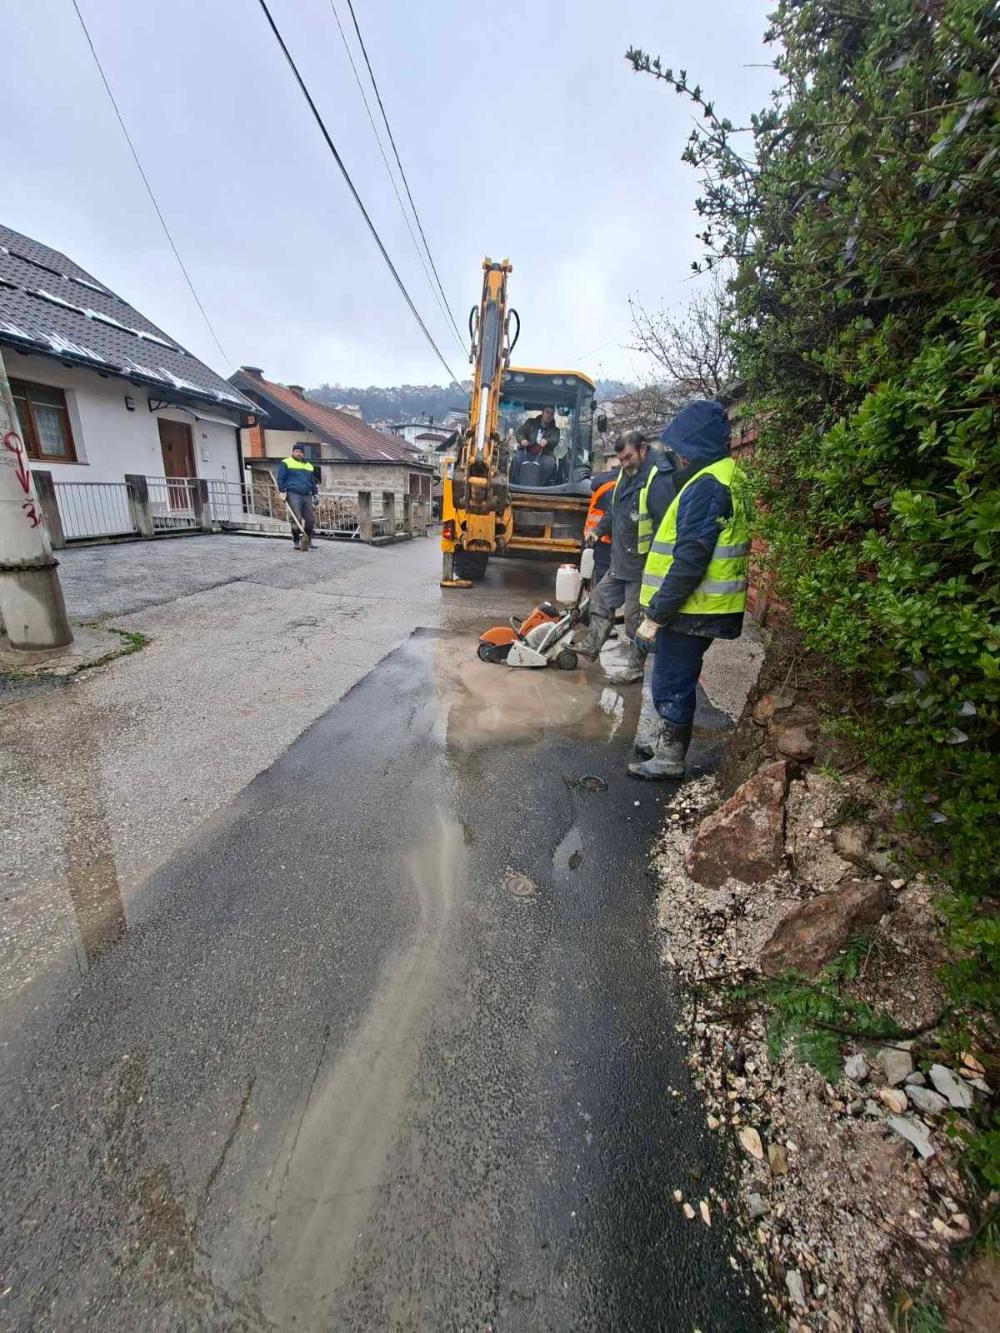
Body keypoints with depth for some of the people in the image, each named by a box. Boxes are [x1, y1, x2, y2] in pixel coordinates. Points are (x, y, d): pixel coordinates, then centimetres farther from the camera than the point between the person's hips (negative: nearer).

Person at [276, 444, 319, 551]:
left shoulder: (309, 466, 23)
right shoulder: (286, 463, 6)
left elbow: (313, 482, 28)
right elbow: (280, 479, 0)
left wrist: (315, 494, 20)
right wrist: (282, 491, -9)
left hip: (307, 495, 5)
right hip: (293, 494, -5)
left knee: (310, 519, 1)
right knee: (297, 519, -12)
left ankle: (308, 541, 15)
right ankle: (296, 542, -5)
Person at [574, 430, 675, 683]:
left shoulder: (658, 480, -19)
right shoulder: (625, 476, 11)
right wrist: (599, 530, 8)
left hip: (642, 567, -9)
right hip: (619, 562, 9)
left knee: (635, 617, 1)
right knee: (601, 598, 17)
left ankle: (636, 666, 18)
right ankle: (591, 645, 33)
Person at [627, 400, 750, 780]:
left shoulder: (706, 486, -17)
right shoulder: (726, 479, 14)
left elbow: (690, 561, -24)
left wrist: (655, 616, -20)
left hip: (692, 609, -10)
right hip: (703, 607, 10)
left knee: (671, 684, 3)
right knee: (678, 680, 20)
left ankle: (669, 759, 18)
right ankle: (668, 744, 36)